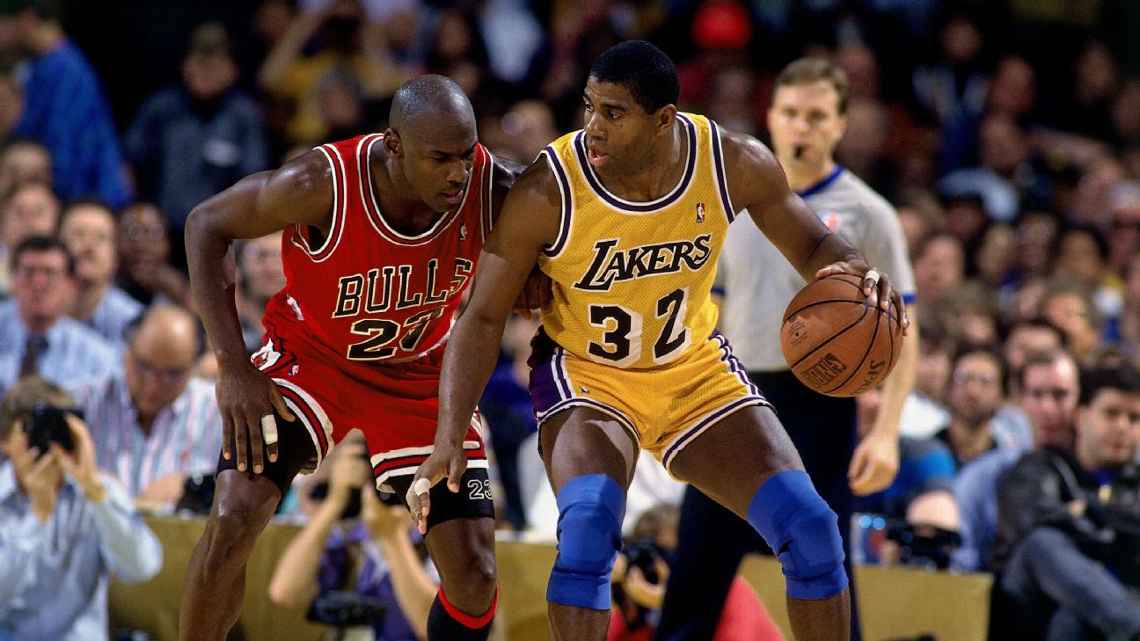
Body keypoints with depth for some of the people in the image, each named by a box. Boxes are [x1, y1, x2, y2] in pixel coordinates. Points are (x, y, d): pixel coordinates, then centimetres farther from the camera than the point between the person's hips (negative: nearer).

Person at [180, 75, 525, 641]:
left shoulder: (494, 191, -24)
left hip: (420, 373, 2)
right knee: (233, 520, -21)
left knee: (475, 578, -6)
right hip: (312, 356, -2)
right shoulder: (324, 184, -32)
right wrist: (232, 370, -21)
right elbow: (206, 225, -17)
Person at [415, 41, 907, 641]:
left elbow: (812, 245, -1)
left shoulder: (735, 164, -18)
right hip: (585, 373, -3)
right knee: (588, 523, -32)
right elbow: (483, 318, -18)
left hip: (697, 370, 3)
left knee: (810, 527, -7)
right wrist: (450, 436, -30)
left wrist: (854, 272, -26)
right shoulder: (546, 193, -26)